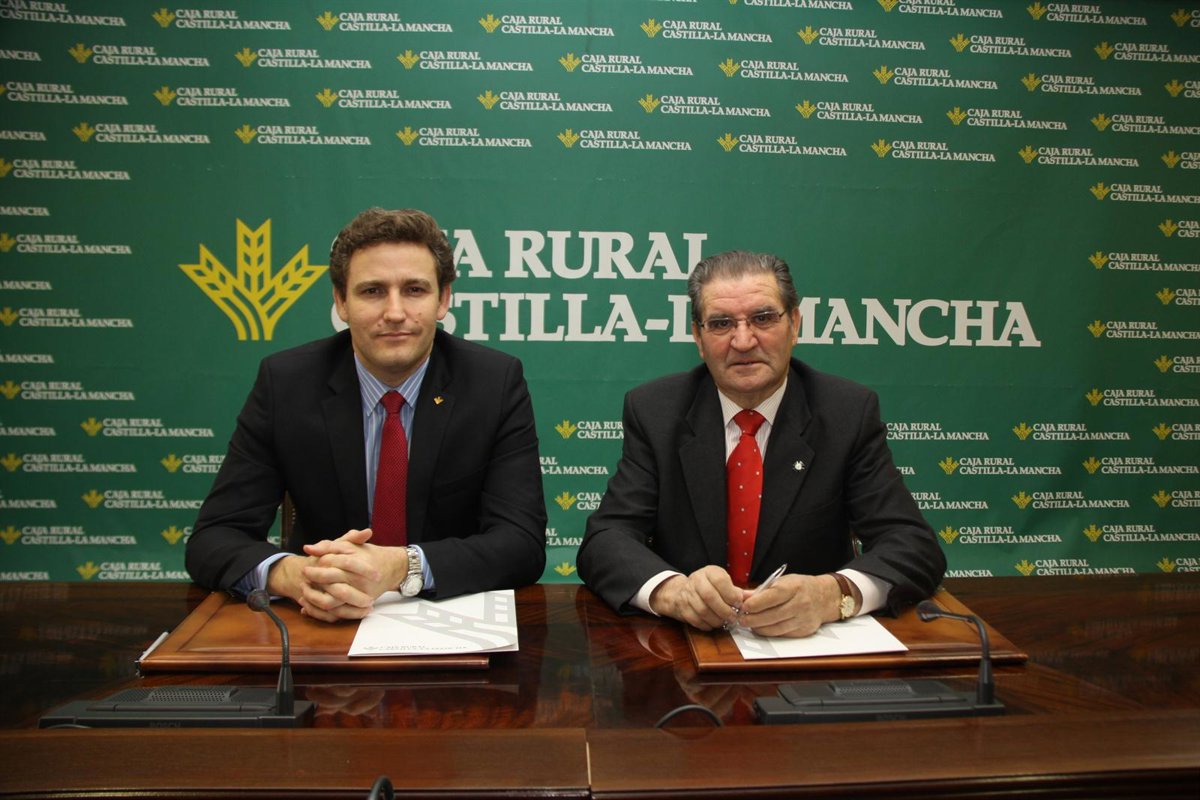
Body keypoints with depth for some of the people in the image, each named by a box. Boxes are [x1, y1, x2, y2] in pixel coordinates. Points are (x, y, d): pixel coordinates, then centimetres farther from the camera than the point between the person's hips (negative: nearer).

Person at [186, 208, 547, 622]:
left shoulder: (497, 382, -8)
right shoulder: (284, 382, -5)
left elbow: (522, 542, -14)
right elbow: (211, 539, -6)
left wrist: (402, 567, -31)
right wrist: (290, 573, -28)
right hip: (325, 624, 2)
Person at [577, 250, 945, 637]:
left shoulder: (849, 412, -5)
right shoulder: (654, 411, -3)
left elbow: (915, 547, -10)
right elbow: (605, 539, -10)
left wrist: (834, 593, -31)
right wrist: (671, 589, -32)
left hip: (809, 641, 0)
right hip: (685, 641, 1)